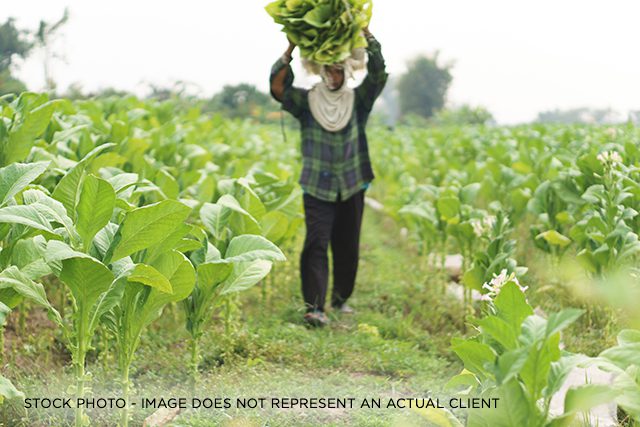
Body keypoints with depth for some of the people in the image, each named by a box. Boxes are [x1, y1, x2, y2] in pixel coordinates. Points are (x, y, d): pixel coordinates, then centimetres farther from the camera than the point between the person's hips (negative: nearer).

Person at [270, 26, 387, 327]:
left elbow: (378, 74, -8)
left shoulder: (358, 100, 4)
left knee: (347, 246, 11)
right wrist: (291, 50, -20)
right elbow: (277, 87, -13)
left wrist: (368, 37, -18)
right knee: (316, 244, -12)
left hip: (352, 186, 3)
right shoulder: (306, 101, 0)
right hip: (318, 187, -2)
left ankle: (341, 299, 28)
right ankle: (314, 307, -16)